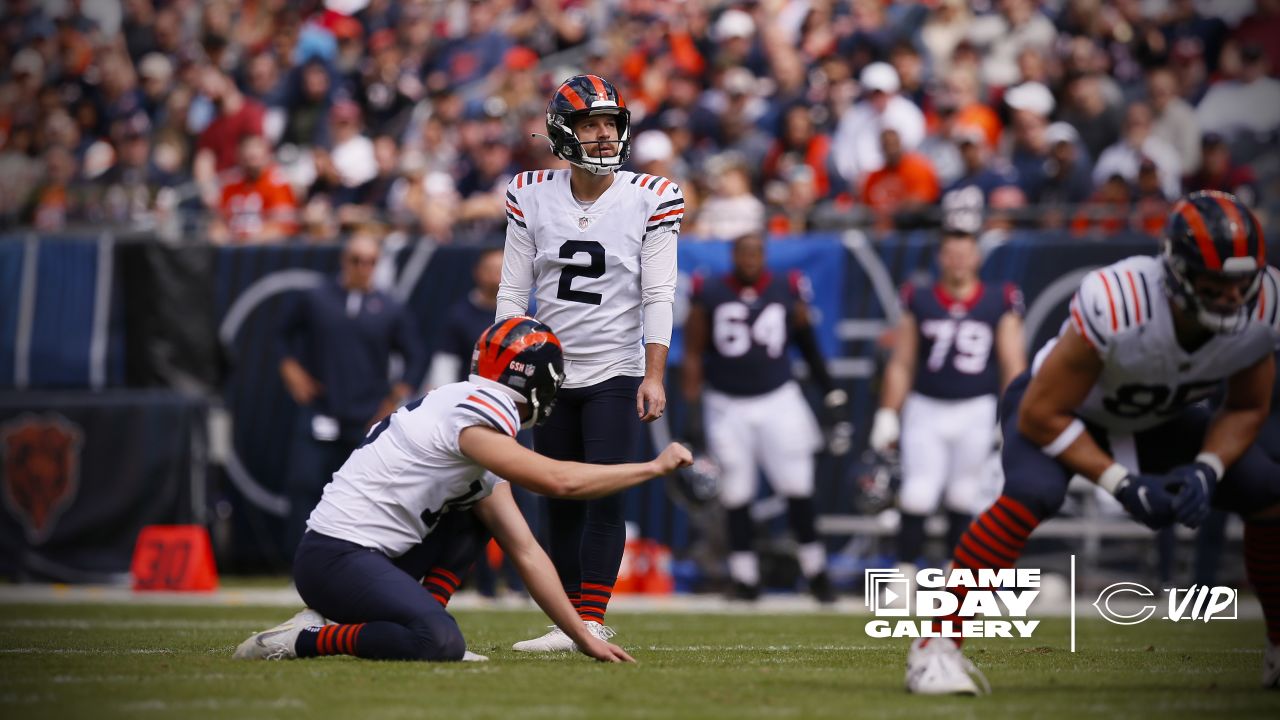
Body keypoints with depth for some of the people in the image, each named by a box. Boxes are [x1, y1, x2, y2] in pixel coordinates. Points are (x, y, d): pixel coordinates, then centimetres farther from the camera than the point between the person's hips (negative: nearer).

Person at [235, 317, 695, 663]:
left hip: (372, 556, 10)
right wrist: (654, 467, -9)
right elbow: (559, 482, -20)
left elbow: (526, 553, 17)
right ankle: (305, 640, -15)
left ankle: (421, 633, 4)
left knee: (477, 520, 18)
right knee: (441, 643, -28)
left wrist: (583, 637, 14)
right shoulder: (475, 413, -12)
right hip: (334, 557, -10)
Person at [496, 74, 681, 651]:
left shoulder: (650, 199, -5)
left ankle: (591, 621, -14)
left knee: (604, 496, -12)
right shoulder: (532, 196, 2)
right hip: (551, 373, 3)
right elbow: (512, 291, 4)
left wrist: (654, 376, -13)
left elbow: (658, 297, -7)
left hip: (615, 372, -3)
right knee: (560, 503, 5)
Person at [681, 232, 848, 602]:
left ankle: (815, 571, 9)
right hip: (728, 405, -1)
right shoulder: (709, 296, -3)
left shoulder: (787, 293, 1)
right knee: (736, 496, 2)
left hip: (778, 401, 1)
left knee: (797, 487, -2)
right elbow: (693, 355, 0)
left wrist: (830, 391, 12)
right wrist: (692, 411, -4)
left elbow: (808, 345, 12)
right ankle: (745, 578, 11)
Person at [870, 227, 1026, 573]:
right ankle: (903, 577, 0)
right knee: (916, 499, -6)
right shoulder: (919, 302, 2)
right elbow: (901, 365, 6)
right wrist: (887, 415, 3)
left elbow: (1013, 364, 2)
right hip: (926, 408, 0)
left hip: (976, 412, 0)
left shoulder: (1000, 303, 1)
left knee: (962, 500, 8)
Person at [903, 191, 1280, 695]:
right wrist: (1121, 483, -33)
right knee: (1033, 494, -35)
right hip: (1057, 409, -5)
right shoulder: (1117, 306, -40)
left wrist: (1207, 469, -23)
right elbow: (1041, 415, -30)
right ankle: (935, 648, -28)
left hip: (1158, 419, 5)